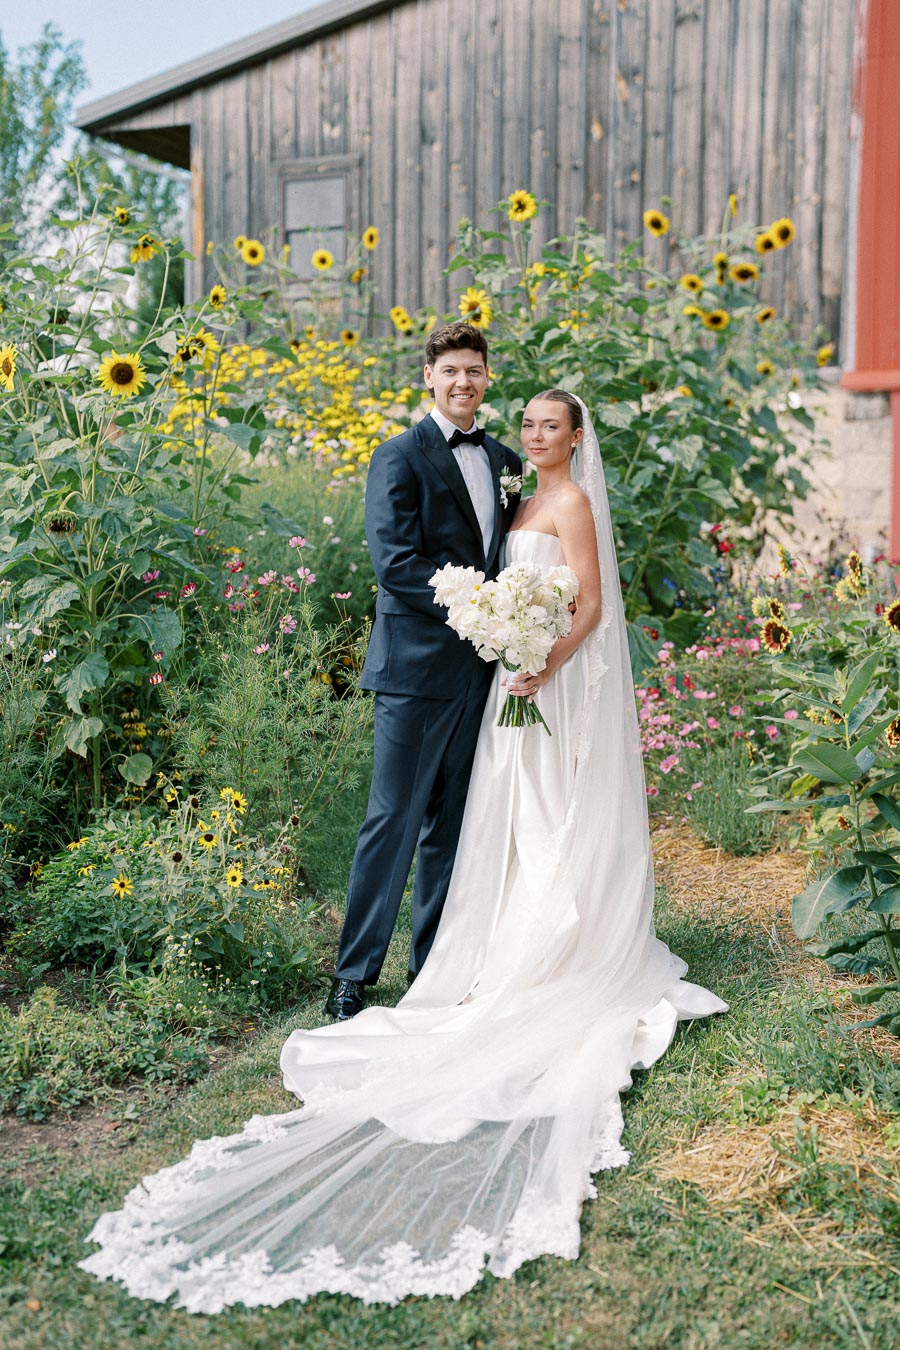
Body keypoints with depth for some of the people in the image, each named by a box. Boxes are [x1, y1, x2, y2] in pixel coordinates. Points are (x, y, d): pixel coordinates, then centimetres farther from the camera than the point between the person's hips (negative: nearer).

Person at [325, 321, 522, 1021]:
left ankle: (433, 964, 24)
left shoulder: (504, 460, 15)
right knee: (394, 820, -3)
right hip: (418, 666, -6)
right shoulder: (400, 458, -5)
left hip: (479, 668, 6)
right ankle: (355, 975, 8)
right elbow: (396, 563, -15)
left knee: (451, 824, 13)